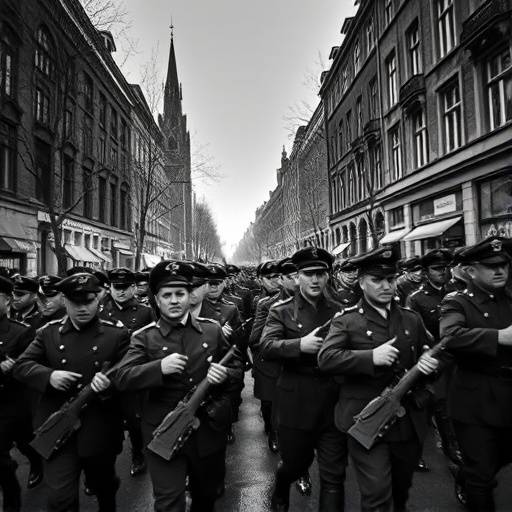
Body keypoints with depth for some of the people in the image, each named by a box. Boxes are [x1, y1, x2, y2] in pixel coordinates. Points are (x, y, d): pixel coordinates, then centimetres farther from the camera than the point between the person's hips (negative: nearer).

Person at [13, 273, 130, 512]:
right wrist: (49, 375, -20)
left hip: (99, 432, 0)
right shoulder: (49, 332, 0)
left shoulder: (117, 334, -8)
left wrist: (110, 383, -31)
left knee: (104, 488, 23)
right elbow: (21, 365, -1)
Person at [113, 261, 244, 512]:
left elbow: (237, 368, 5)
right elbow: (122, 379, -14)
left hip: (208, 432, 3)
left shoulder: (212, 329, -2)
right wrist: (160, 367, -30)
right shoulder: (144, 337, -6)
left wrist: (225, 375, -18)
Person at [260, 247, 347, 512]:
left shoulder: (337, 311, 5)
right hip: (295, 403, -1)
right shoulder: (281, 311, -3)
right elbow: (266, 346, -17)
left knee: (334, 476, 6)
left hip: (333, 402, 1)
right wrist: (301, 344, -29)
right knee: (295, 464, 20)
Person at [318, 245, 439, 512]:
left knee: (402, 488, 25)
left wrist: (429, 362, -8)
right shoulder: (346, 321, -8)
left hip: (410, 422, 5)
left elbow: (431, 354, 16)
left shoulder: (412, 319, 6)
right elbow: (325, 358, -19)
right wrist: (371, 357, -28)